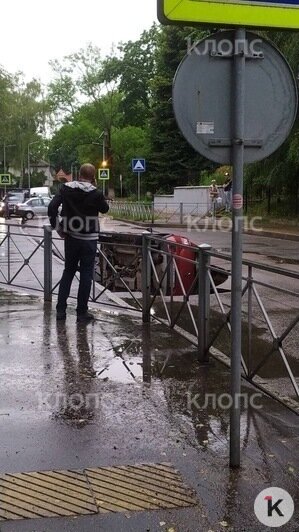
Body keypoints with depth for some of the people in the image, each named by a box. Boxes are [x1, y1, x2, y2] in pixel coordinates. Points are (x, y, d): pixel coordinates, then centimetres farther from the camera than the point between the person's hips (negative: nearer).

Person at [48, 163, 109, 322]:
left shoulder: (66, 189, -2)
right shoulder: (95, 193, -11)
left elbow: (52, 207, -9)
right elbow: (105, 209, 6)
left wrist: (57, 227, -1)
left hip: (70, 237, 4)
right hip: (89, 239, -4)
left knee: (68, 271, 15)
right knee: (86, 274, 5)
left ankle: (60, 309, 12)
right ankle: (82, 312, 8)